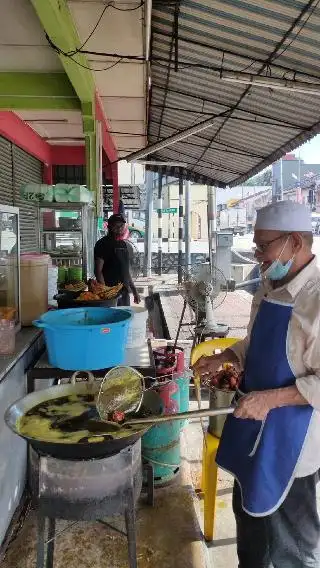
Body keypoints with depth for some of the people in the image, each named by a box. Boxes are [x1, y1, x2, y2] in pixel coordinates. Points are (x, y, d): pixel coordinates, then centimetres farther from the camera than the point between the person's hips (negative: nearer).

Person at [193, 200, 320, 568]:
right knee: (248, 506, 27)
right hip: (252, 419, 8)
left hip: (290, 434, -8)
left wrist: (270, 398, -27)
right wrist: (223, 358, 1)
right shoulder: (269, 289, 3)